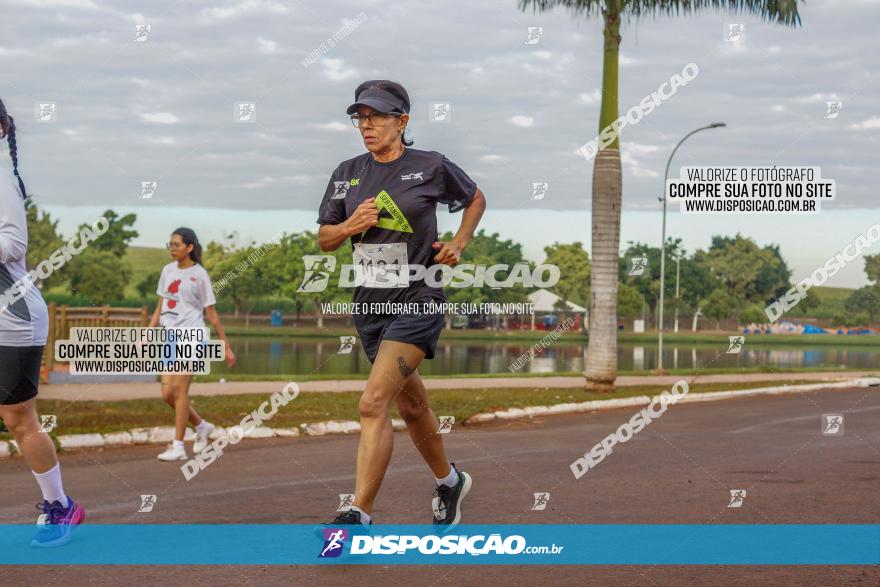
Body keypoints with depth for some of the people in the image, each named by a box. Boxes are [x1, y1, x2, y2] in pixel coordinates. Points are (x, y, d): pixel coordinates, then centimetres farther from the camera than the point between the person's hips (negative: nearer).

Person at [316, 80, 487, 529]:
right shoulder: (348, 173, 6)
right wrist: (350, 225, -10)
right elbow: (324, 239, 11)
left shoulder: (432, 167, -5)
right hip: (369, 304, 6)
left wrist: (458, 244, 0)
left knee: (373, 403, -20)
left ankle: (360, 516, -20)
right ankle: (449, 481, 42)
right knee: (411, 405, 19)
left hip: (417, 301, -6)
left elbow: (475, 198, 13)